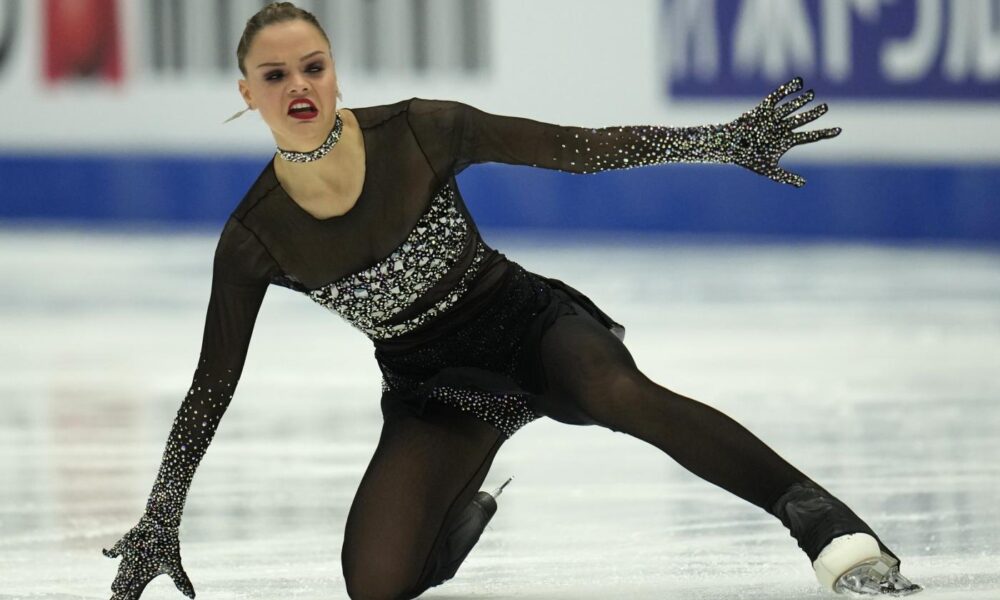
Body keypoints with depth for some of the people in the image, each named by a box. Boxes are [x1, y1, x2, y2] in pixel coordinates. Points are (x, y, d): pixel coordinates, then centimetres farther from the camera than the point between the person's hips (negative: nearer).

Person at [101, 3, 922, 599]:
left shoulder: (417, 134, -17)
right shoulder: (254, 238, -14)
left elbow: (579, 149, -11)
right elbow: (211, 388, -4)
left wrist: (728, 144, -14)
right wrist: (159, 523, -2)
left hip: (527, 322, -2)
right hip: (433, 390, 2)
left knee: (621, 394, -36)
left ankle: (826, 525, -41)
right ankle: (462, 513, 17)